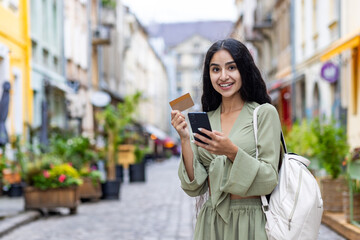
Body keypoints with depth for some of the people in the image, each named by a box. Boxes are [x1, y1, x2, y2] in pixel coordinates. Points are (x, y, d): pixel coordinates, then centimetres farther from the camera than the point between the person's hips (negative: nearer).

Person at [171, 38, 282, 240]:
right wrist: (185, 140, -10)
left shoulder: (265, 113, -6)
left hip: (252, 222, -3)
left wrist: (232, 151, -24)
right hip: (211, 222, 4)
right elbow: (195, 187, 1)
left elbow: (269, 180, -12)